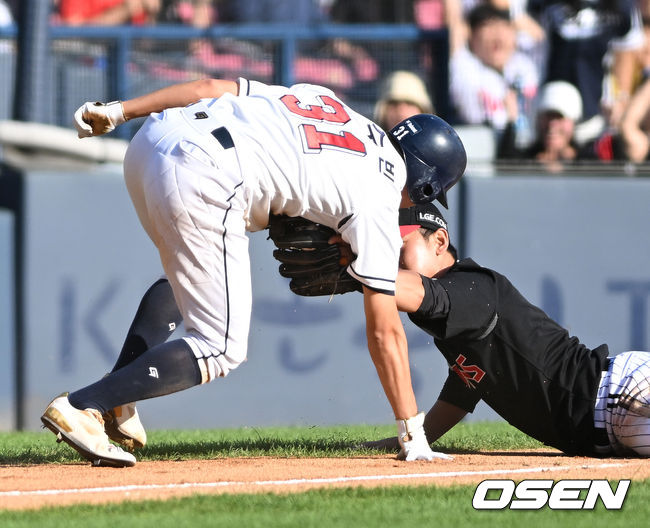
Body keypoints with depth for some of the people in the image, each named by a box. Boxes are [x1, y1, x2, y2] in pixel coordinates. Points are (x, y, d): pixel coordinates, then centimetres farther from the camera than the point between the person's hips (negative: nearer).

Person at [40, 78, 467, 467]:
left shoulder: (323, 99, 27)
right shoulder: (379, 199, 9)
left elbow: (210, 88, 21)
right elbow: (385, 330, 8)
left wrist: (118, 112, 22)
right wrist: (412, 432, 12)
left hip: (152, 140, 8)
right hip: (202, 182, -8)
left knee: (185, 272, 35)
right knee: (220, 351, 4)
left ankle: (114, 396, 22)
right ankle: (82, 407, -8)